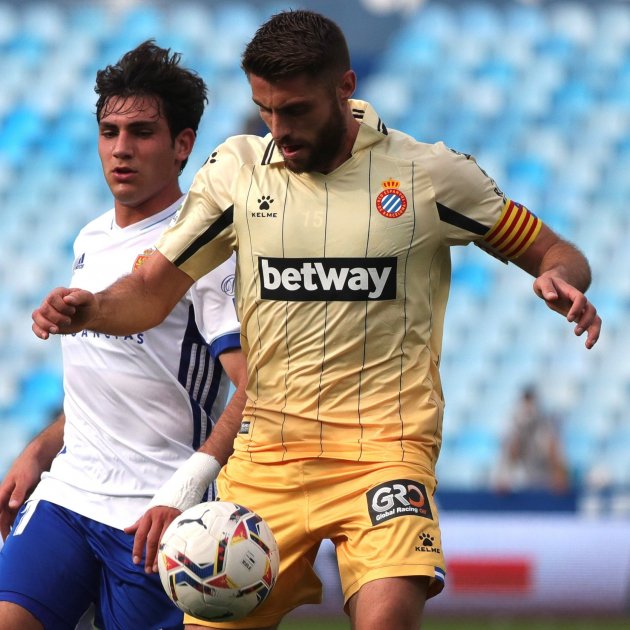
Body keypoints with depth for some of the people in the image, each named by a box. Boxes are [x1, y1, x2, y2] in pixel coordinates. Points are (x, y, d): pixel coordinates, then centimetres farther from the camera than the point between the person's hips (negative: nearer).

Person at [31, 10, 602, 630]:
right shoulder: (235, 170, 5)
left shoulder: (431, 173, 0)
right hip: (266, 456, 3)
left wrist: (562, 279, -16)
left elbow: (551, 251, 8)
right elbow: (154, 289, 8)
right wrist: (89, 310, -13)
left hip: (385, 446, -3)